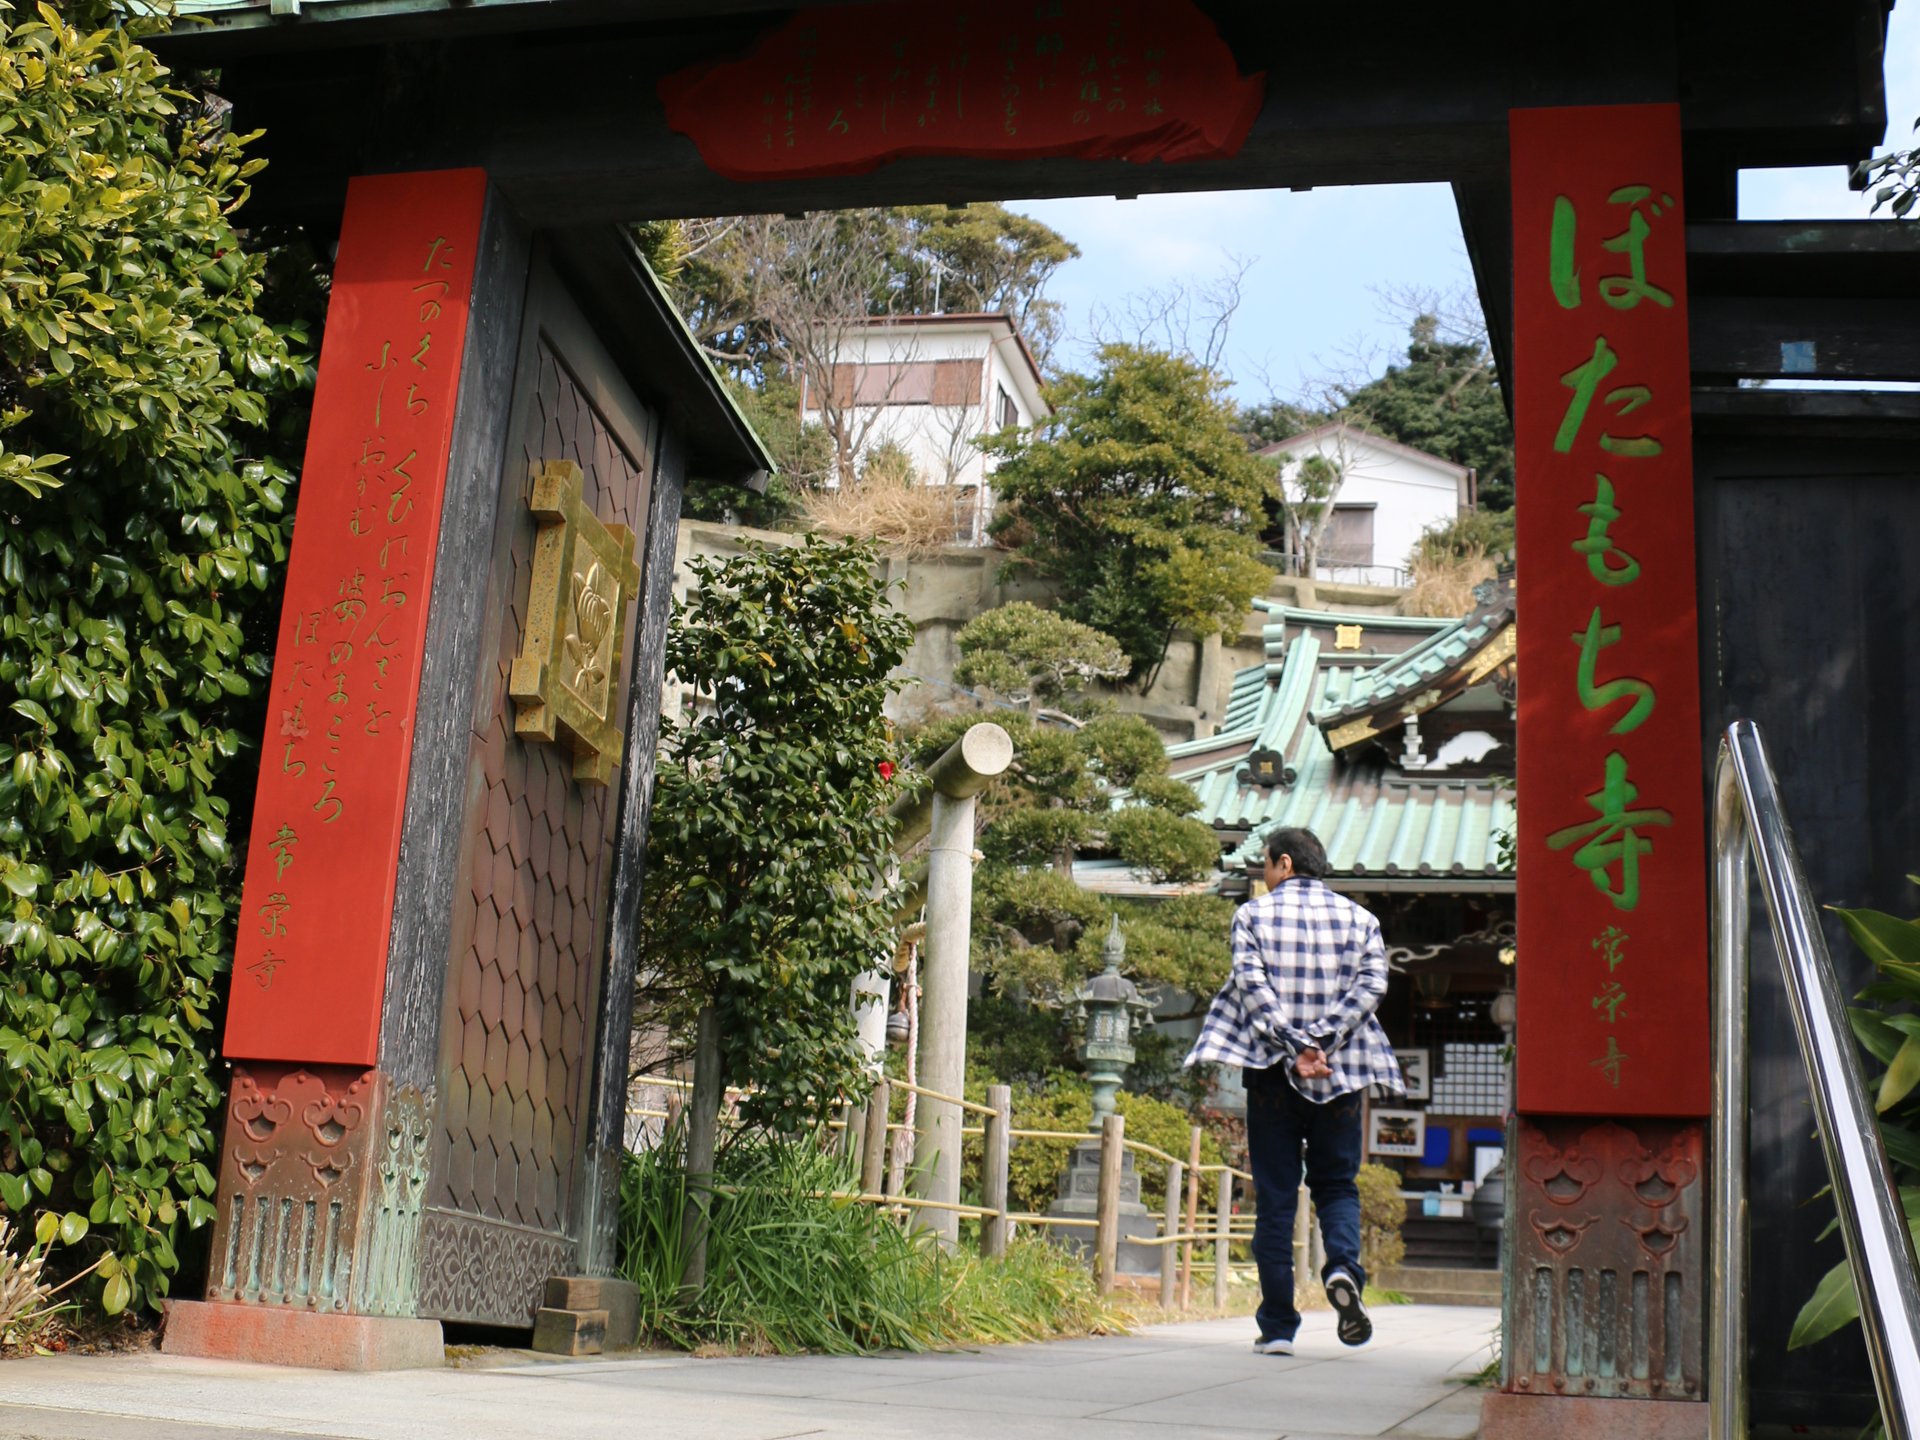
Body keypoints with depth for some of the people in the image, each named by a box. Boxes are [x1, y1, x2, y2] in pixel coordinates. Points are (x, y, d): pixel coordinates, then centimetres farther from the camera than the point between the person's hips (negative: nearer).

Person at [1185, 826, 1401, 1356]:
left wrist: (1294, 1048, -14)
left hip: (1272, 1072, -1)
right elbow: (1371, 985, -4)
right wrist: (1321, 1041, -11)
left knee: (1274, 1197, 4)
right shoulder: (1360, 919, 9)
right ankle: (1344, 1267, -14)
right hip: (1339, 1073, 1)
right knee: (1336, 1183, 15)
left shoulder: (1252, 915, 3)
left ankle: (1277, 1327, 3)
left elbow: (1253, 985, -9)